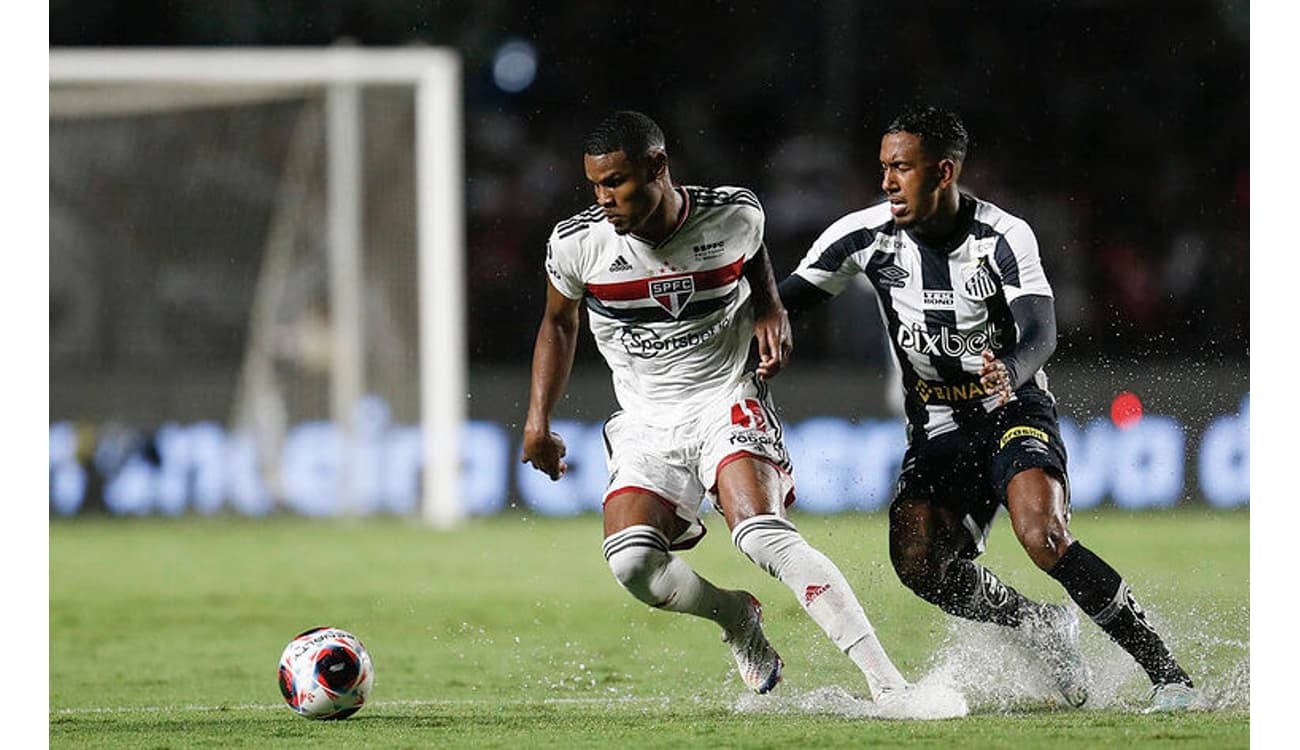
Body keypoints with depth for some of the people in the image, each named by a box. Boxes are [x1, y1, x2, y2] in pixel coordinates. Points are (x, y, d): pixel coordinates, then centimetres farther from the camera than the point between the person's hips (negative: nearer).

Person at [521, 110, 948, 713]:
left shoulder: (734, 217, -9)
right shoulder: (576, 245, -8)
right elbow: (558, 324, 13)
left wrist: (771, 314, -2)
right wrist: (538, 421, 8)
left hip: (726, 403, -2)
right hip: (645, 424, 2)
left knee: (763, 535, -28)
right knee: (632, 562, -22)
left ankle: (886, 682, -32)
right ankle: (736, 617, 10)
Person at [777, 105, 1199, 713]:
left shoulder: (1003, 238, -15)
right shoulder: (866, 236, -6)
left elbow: (1040, 333, -24)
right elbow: (783, 303, 1)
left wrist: (1009, 372, -48)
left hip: (1014, 412, -4)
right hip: (938, 428, 4)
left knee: (1044, 538, -28)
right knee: (918, 562, -19)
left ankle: (1166, 673, -18)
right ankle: (1042, 629, 8)